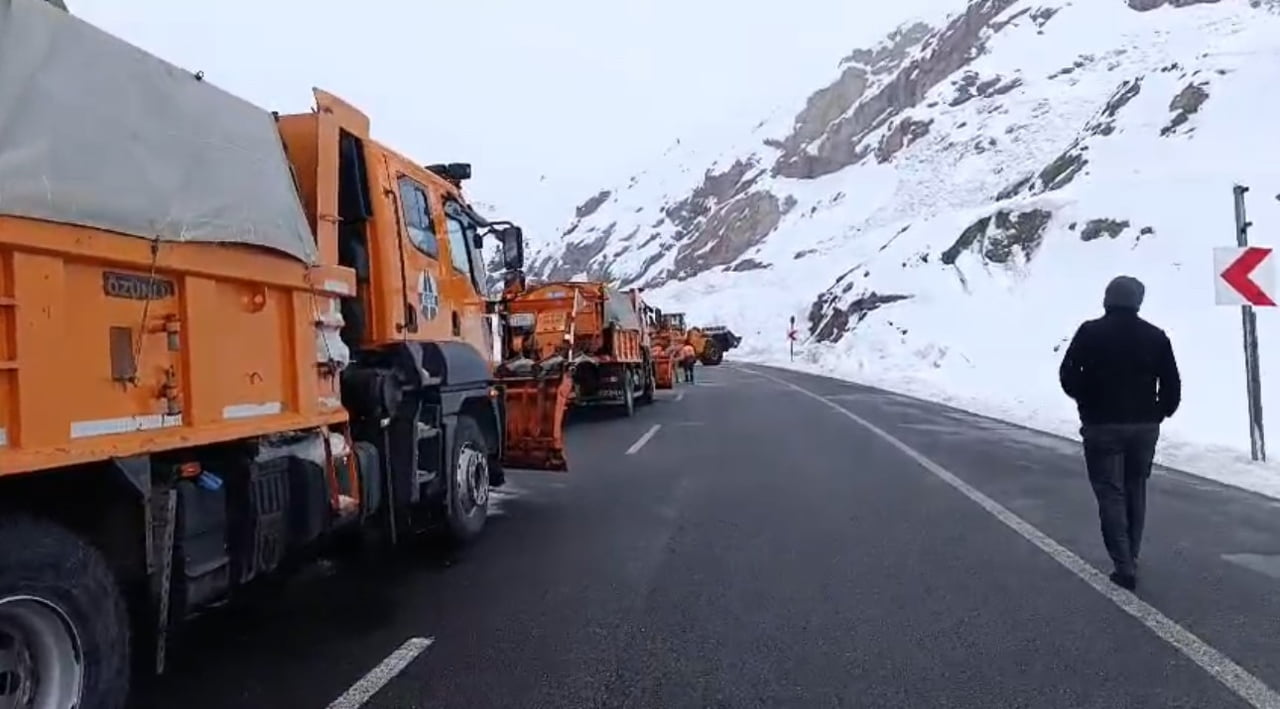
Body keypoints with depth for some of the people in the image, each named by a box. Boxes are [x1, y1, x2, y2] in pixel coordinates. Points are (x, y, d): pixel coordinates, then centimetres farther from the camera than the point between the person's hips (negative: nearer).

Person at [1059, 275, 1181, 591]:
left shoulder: (1090, 332, -7)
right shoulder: (1155, 336, 2)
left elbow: (1068, 375, -9)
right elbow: (1172, 386, 3)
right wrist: (1159, 413, 18)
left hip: (1102, 425, -4)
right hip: (1144, 426, 4)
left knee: (1111, 495, 0)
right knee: (1135, 491, 17)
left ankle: (1124, 568, -4)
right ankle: (1130, 559, 25)